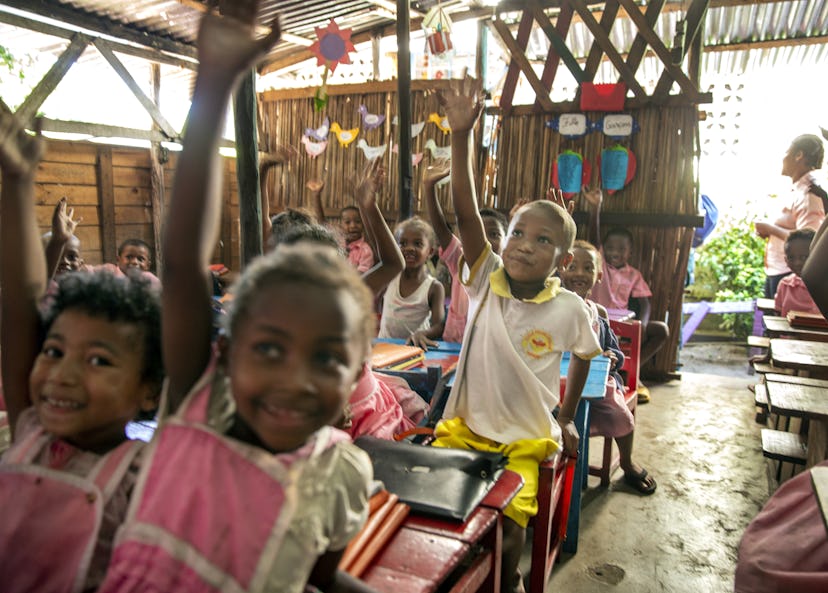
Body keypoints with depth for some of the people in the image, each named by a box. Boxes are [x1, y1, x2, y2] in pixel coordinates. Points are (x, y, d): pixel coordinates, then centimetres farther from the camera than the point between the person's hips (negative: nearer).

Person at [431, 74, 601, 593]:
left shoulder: (569, 309, -11)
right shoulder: (487, 282, -9)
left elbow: (584, 357, 10)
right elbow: (465, 212, -22)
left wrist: (567, 418, 15)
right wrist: (462, 135, -32)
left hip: (524, 442, -1)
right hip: (463, 429, 2)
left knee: (507, 529, -16)